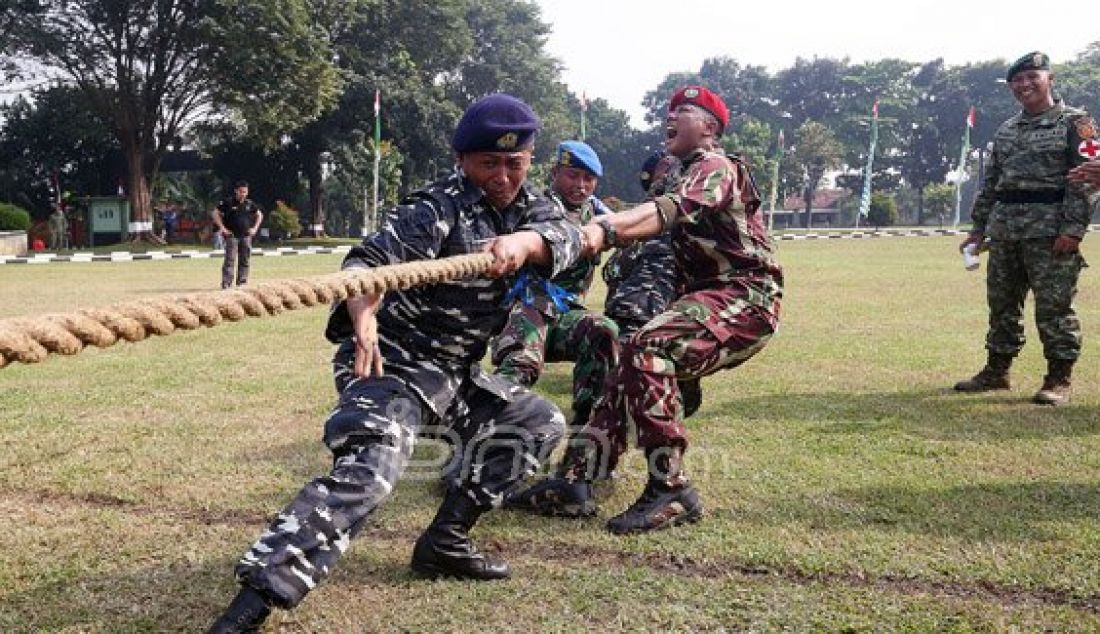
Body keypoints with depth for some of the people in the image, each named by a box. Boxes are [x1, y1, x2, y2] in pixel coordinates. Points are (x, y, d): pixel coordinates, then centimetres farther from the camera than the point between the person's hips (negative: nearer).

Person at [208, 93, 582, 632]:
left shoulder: (525, 204, 7)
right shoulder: (439, 208, -14)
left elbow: (567, 235, -13)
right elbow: (367, 260, -25)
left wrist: (525, 241, -35)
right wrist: (363, 315, -46)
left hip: (456, 375, 8)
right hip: (393, 363, -8)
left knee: (539, 422, 14)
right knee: (368, 471, -29)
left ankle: (445, 541, 11)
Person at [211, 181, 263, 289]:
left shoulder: (250, 203, 8)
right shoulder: (228, 202, -5)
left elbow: (259, 215, 22)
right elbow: (215, 214, -1)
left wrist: (255, 228, 10)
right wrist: (222, 228, -7)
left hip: (246, 236, 4)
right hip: (232, 236, -4)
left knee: (244, 260, 6)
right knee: (230, 260, -10)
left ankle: (242, 282, 14)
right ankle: (226, 283, -11)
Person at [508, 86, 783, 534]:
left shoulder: (715, 167, -8)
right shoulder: (691, 174, 28)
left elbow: (671, 210, -28)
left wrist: (606, 229, -45)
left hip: (745, 298, -10)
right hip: (707, 296, 10)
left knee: (648, 349, -28)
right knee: (634, 362, 2)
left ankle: (671, 490, -24)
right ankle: (577, 480, 2)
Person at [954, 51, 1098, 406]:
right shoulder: (1006, 131, 18)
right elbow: (991, 182, 21)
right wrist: (979, 227, 15)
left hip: (1050, 231, -6)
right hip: (1004, 230, 6)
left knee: (1054, 307, -4)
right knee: (1001, 303, 11)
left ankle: (1059, 380, 5)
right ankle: (996, 371, 21)